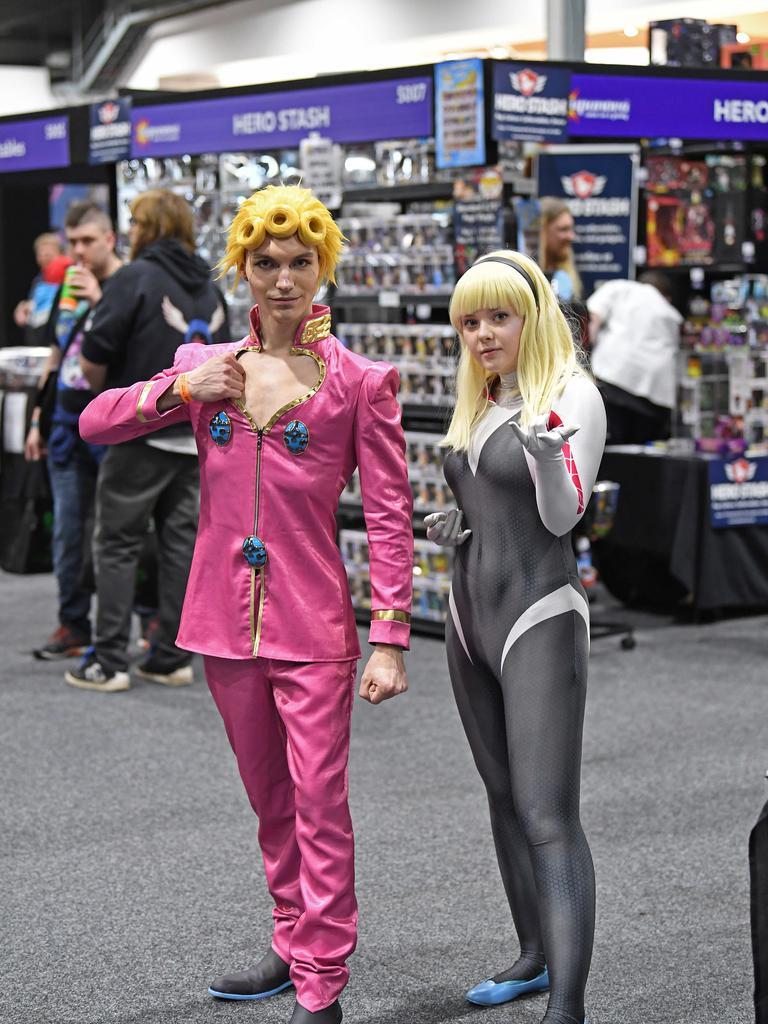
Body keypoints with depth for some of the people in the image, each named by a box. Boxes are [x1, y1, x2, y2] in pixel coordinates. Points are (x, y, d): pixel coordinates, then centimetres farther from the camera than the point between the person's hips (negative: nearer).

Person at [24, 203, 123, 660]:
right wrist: (38, 420, 19)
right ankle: (73, 626, 15)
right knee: (68, 532, 7)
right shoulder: (68, 289, 16)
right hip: (67, 426, 6)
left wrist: (100, 302, -20)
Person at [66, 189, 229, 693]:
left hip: (142, 433, -6)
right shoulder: (209, 286, 11)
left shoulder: (137, 278, -10)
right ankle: (173, 658, 13)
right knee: (181, 542, 10)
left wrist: (103, 389, 6)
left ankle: (109, 663, 2)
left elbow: (95, 356, -13)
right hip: (197, 437, 6)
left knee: (118, 545, 1)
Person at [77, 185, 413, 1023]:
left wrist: (389, 639, -12)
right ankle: (293, 945, 31)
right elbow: (94, 424, 9)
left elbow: (390, 519, -6)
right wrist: (180, 390, -8)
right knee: (269, 799, 16)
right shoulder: (208, 368, 8)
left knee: (318, 803, -4)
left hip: (313, 626, -4)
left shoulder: (358, 383, -4)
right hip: (226, 622, 5)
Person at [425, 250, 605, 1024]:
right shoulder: (480, 402, 13)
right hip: (471, 613, 8)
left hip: (539, 619, -8)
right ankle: (536, 956, 31)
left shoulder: (572, 395, -9)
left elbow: (563, 515, -17)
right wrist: (452, 525, 5)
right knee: (505, 801, 16)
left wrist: (546, 452, -31)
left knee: (549, 819, -14)